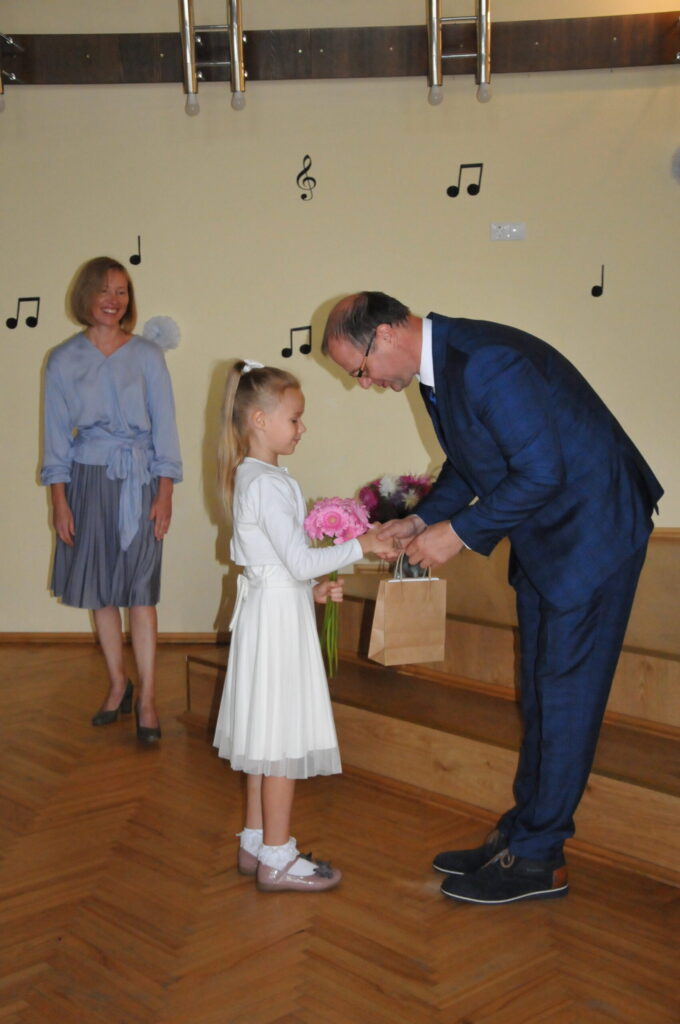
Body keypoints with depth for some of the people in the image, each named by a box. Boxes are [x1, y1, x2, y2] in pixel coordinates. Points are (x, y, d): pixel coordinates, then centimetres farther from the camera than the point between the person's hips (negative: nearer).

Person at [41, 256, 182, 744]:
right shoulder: (64, 360, 3)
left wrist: (165, 494, -4)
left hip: (139, 481, -2)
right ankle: (119, 685, 24)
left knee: (140, 589, -4)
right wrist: (59, 500, -1)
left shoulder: (147, 355, 2)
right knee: (99, 589, 8)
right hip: (88, 480, 2)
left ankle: (147, 698, 3)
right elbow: (57, 434, 5)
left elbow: (164, 427, 2)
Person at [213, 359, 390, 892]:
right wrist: (359, 545, -13)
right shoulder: (269, 484, -19)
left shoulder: (250, 477, 13)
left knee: (266, 737, 15)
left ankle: (255, 843, 25)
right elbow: (299, 558, -22)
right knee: (283, 741, -2)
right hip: (279, 615, -10)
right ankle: (277, 859, 7)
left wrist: (313, 589, 11)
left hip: (269, 608, 10)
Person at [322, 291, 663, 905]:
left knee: (564, 693, -2)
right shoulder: (439, 366, 4)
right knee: (541, 694, 14)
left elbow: (541, 473, -27)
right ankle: (525, 834, 24)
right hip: (543, 535, 10)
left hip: (590, 528, -10)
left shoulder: (486, 362, -27)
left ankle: (537, 860, 8)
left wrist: (458, 533, -19)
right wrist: (421, 521, 2)